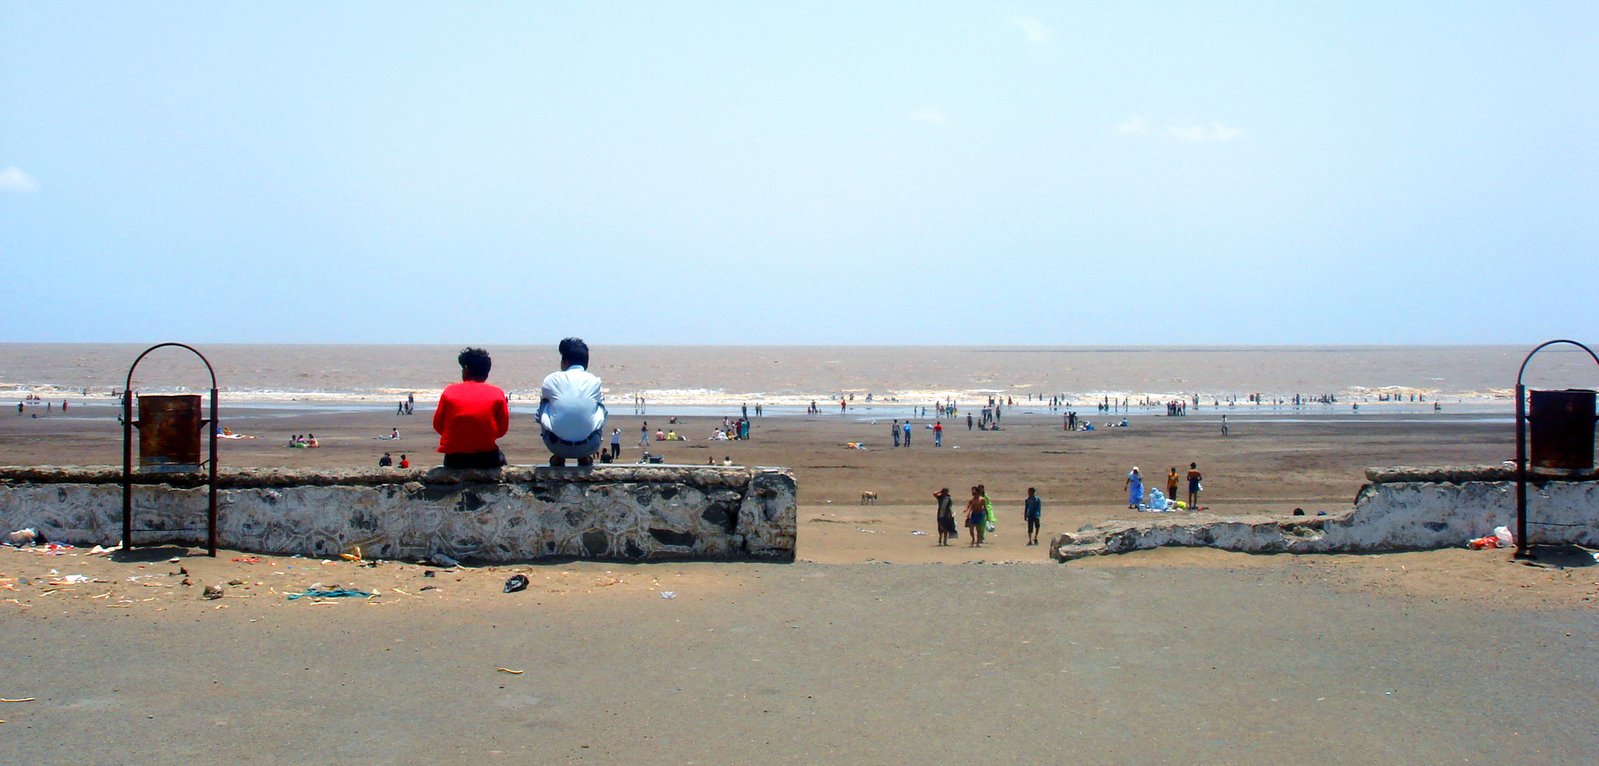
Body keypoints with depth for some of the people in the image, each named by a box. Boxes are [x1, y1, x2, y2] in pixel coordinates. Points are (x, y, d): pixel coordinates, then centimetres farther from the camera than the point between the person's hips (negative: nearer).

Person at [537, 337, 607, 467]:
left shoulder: (551, 379, 2)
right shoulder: (594, 381, 4)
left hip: (557, 446, 0)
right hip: (588, 447, 0)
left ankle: (558, 457, 24)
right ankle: (585, 457, 22)